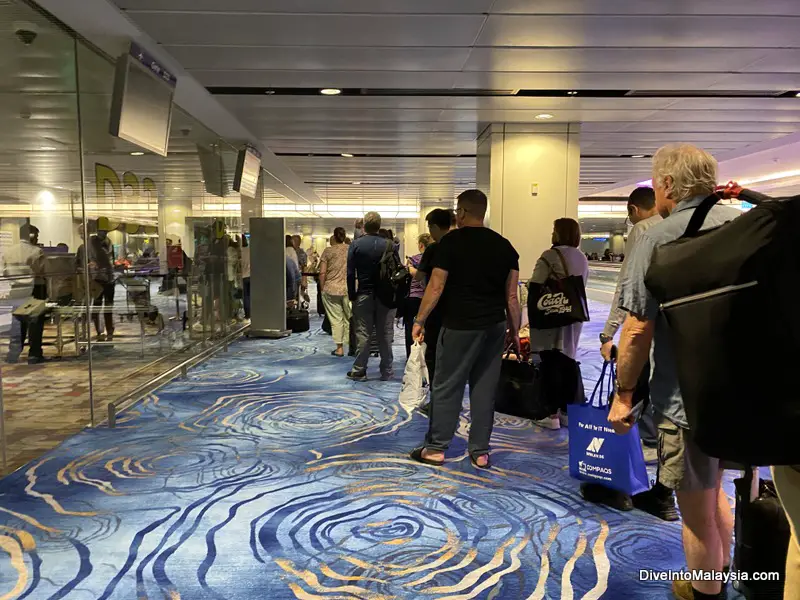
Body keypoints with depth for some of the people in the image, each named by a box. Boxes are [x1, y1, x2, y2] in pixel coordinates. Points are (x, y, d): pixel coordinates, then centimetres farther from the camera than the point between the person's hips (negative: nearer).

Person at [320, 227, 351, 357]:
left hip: (331, 289, -1)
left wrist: (322, 288, 6)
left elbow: (322, 272, -5)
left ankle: (339, 348, 6)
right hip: (349, 289, 2)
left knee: (336, 319, 4)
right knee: (350, 318, 10)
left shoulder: (328, 251, -2)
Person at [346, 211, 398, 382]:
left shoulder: (356, 245, -4)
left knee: (363, 334, 5)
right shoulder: (389, 245, -3)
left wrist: (352, 295, 1)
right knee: (385, 334, 7)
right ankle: (386, 371, 13)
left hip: (364, 294, -1)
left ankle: (359, 370, 10)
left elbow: (350, 273, -5)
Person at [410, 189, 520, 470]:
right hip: (495, 326, 5)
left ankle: (436, 448, 14)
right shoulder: (504, 246, 7)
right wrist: (515, 331, 13)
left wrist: (420, 321, -2)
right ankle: (480, 452, 17)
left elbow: (436, 287, -10)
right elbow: (512, 296, 6)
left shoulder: (451, 242, -7)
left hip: (460, 326, -5)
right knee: (485, 388, 10)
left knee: (447, 387, 6)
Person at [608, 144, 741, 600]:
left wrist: (624, 395, -7)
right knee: (714, 491, 28)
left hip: (686, 397, -7)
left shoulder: (658, 238, -15)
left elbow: (638, 330, -19)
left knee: (697, 513, 12)